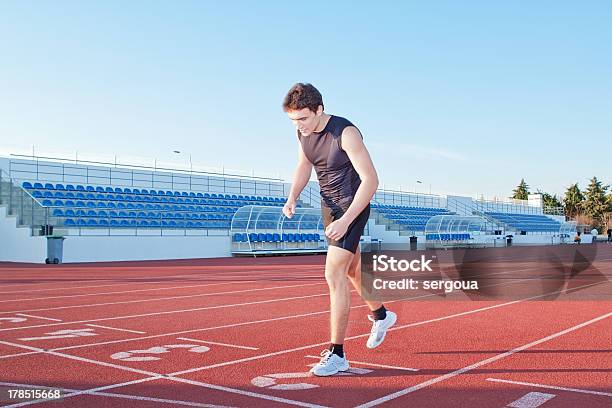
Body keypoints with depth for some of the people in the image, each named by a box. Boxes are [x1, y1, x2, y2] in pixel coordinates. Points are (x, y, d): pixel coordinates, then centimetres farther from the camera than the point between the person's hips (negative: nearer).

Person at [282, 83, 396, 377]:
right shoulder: (303, 132, -4)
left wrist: (346, 221, -30)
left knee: (334, 274, -15)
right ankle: (380, 315, 48)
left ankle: (337, 354, -7)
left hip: (353, 206, -8)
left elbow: (371, 179, -25)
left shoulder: (346, 133, -26)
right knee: (352, 268, 22)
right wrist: (292, 197, -4)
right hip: (329, 206, 8)